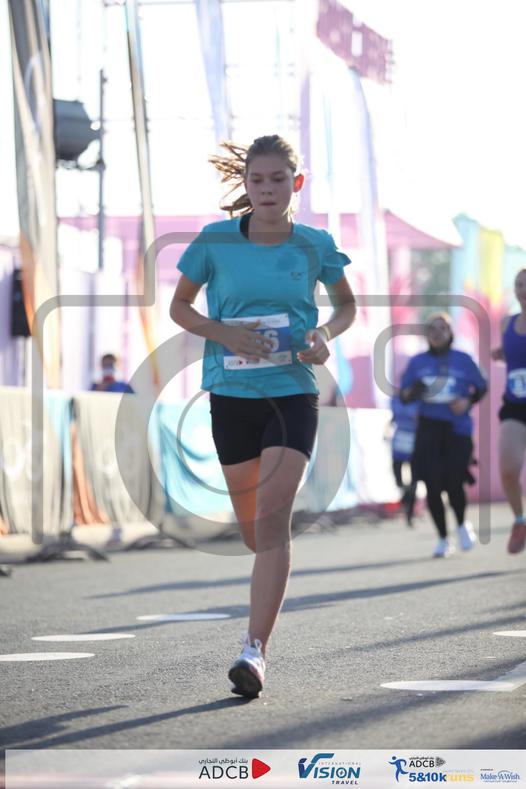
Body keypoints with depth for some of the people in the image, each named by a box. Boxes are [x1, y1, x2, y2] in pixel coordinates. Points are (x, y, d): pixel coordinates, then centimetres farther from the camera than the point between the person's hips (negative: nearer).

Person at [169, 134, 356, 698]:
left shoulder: (314, 245, 0)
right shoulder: (216, 241, -2)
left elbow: (346, 304, 16)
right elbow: (179, 306, 8)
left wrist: (326, 334, -6)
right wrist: (223, 333, -11)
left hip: (292, 393, -1)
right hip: (231, 393, 1)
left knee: (272, 517, -17)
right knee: (252, 530, 8)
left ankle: (255, 650, -18)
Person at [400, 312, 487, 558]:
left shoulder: (463, 360, 4)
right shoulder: (417, 362, 8)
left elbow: (481, 387, 10)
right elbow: (403, 396, 9)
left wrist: (467, 401, -9)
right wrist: (413, 392, -14)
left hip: (457, 429, -2)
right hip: (429, 429, 2)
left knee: (453, 483, -12)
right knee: (432, 486, -4)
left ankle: (462, 525, 20)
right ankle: (443, 539, 12)